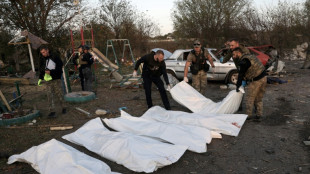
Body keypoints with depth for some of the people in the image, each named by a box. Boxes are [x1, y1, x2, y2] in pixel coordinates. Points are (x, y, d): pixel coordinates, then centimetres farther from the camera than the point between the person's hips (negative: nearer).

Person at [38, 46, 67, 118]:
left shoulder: (55, 57, -5)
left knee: (59, 94, 3)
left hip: (56, 79, -3)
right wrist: (40, 78, 7)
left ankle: (63, 108, 22)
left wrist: (51, 72, -19)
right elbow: (41, 69, 18)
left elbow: (59, 68, -8)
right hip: (48, 80, 3)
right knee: (49, 95, -4)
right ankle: (52, 111, -2)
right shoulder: (42, 59, 8)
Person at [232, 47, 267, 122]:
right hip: (263, 78, 9)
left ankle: (249, 115, 12)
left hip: (256, 81, -9)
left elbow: (241, 74, -11)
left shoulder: (243, 61, -16)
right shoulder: (250, 56, 14)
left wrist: (238, 86, -1)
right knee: (259, 99, 17)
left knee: (250, 98, 5)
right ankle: (259, 115, 22)